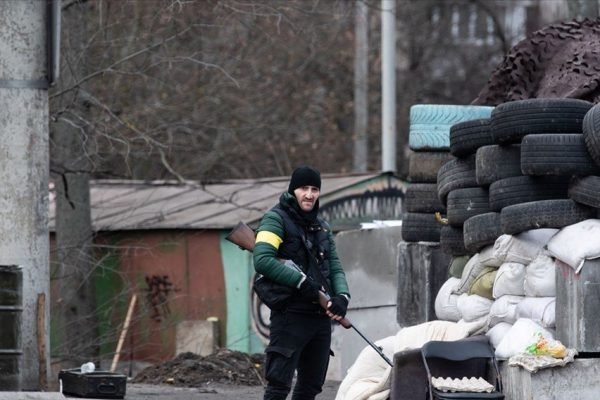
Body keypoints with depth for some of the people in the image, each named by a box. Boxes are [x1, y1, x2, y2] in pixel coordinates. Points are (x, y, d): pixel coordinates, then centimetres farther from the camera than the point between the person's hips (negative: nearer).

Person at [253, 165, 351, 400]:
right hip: (290, 316, -8)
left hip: (321, 317, 8)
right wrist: (301, 281, -20)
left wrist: (342, 297, -4)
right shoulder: (277, 219, -5)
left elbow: (335, 268, 17)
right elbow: (262, 261, -18)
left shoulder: (321, 227, 19)